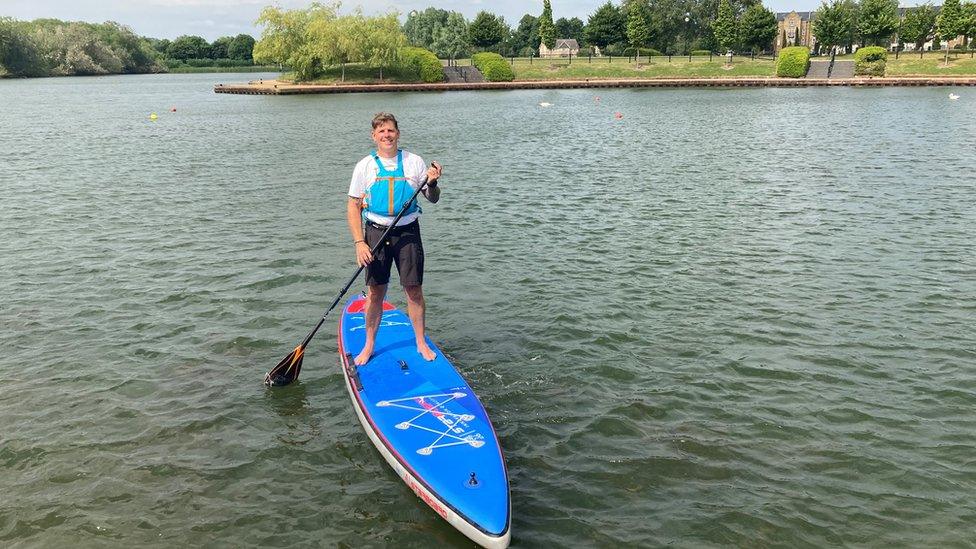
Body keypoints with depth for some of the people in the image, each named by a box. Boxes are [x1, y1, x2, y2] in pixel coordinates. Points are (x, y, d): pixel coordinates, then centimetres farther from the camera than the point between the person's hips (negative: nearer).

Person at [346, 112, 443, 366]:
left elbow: (433, 199, 9)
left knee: (414, 290, 2)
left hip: (407, 232, 0)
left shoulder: (414, 162, 2)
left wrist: (432, 184, -14)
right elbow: (353, 205, 1)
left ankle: (421, 343, 18)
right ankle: (369, 345, 20)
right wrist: (359, 242, -9)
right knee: (375, 293, 4)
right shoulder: (365, 166, 2)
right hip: (376, 233, 0)